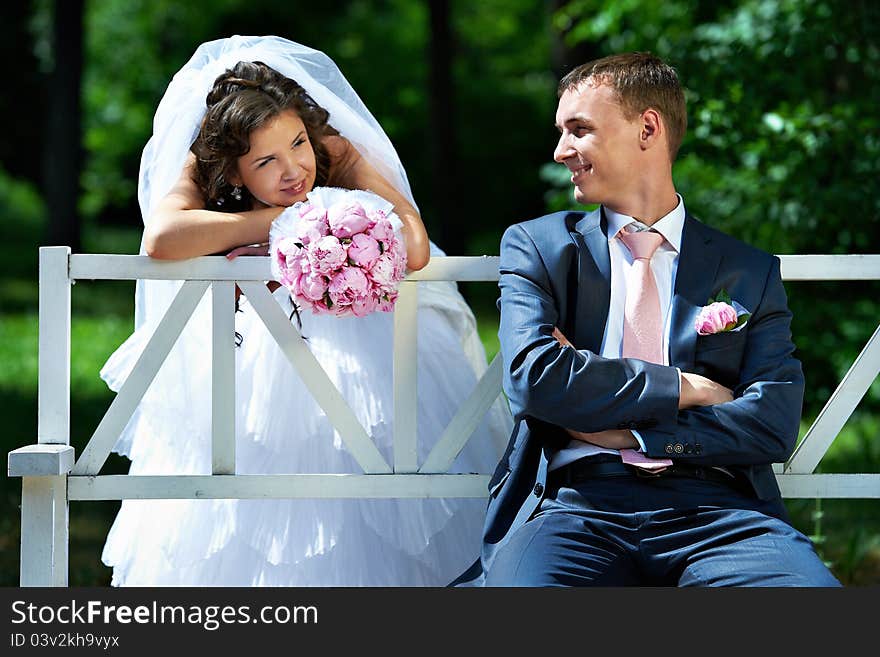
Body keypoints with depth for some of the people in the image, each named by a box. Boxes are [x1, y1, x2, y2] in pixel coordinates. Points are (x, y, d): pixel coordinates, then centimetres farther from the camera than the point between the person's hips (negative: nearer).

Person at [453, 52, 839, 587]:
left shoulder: (750, 273, 17)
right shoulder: (537, 246, 17)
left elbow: (774, 422, 4)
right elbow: (534, 376, -1)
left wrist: (624, 432, -3)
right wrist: (683, 389, 0)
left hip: (716, 509, 1)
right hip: (578, 498, -1)